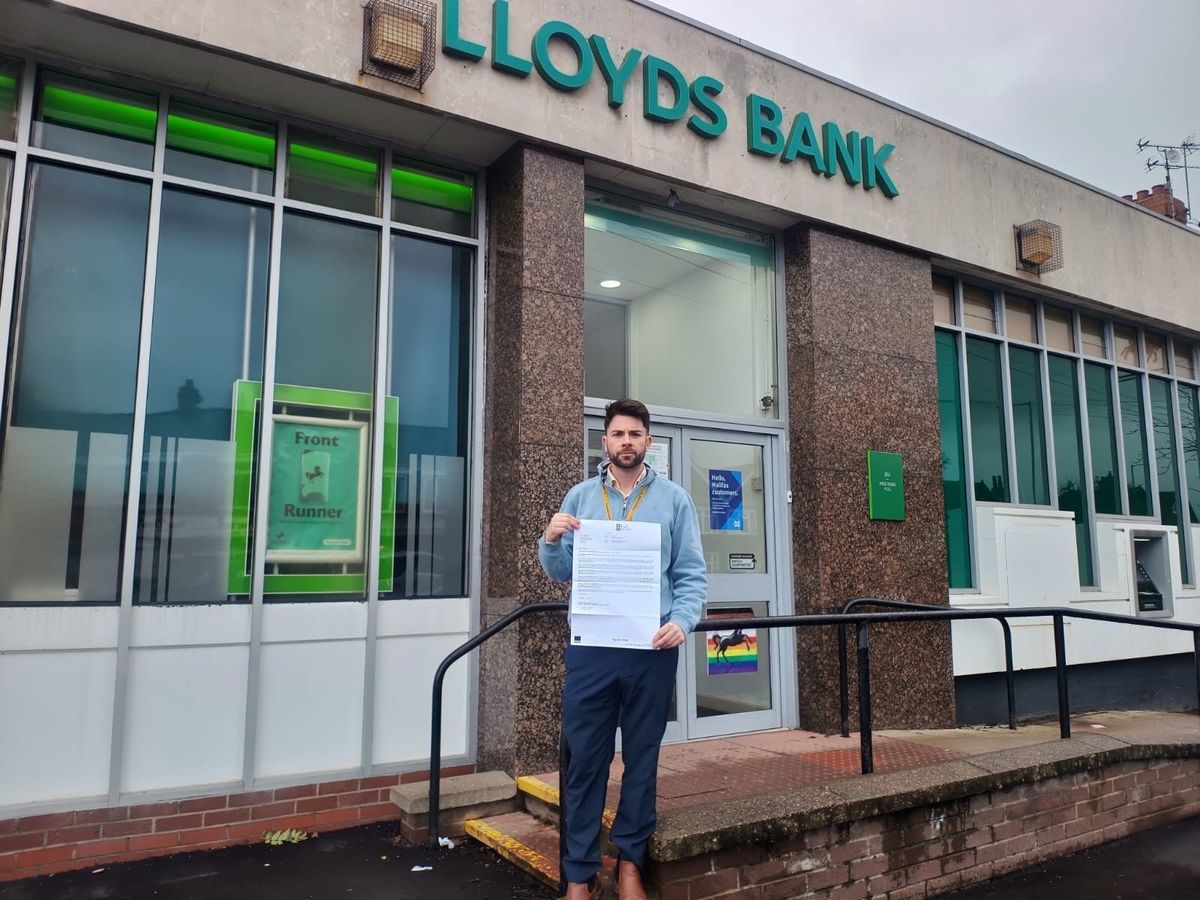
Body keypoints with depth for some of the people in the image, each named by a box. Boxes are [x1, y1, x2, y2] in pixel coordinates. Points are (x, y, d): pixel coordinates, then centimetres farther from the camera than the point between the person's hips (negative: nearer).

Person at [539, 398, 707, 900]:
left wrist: (681, 620, -17)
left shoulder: (674, 499, 3)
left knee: (642, 758, 12)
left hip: (652, 649, 0)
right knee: (584, 760, 5)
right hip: (590, 647, 1)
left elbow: (692, 574, 0)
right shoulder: (579, 497, 7)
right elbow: (560, 573, 9)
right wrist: (551, 542, -12)